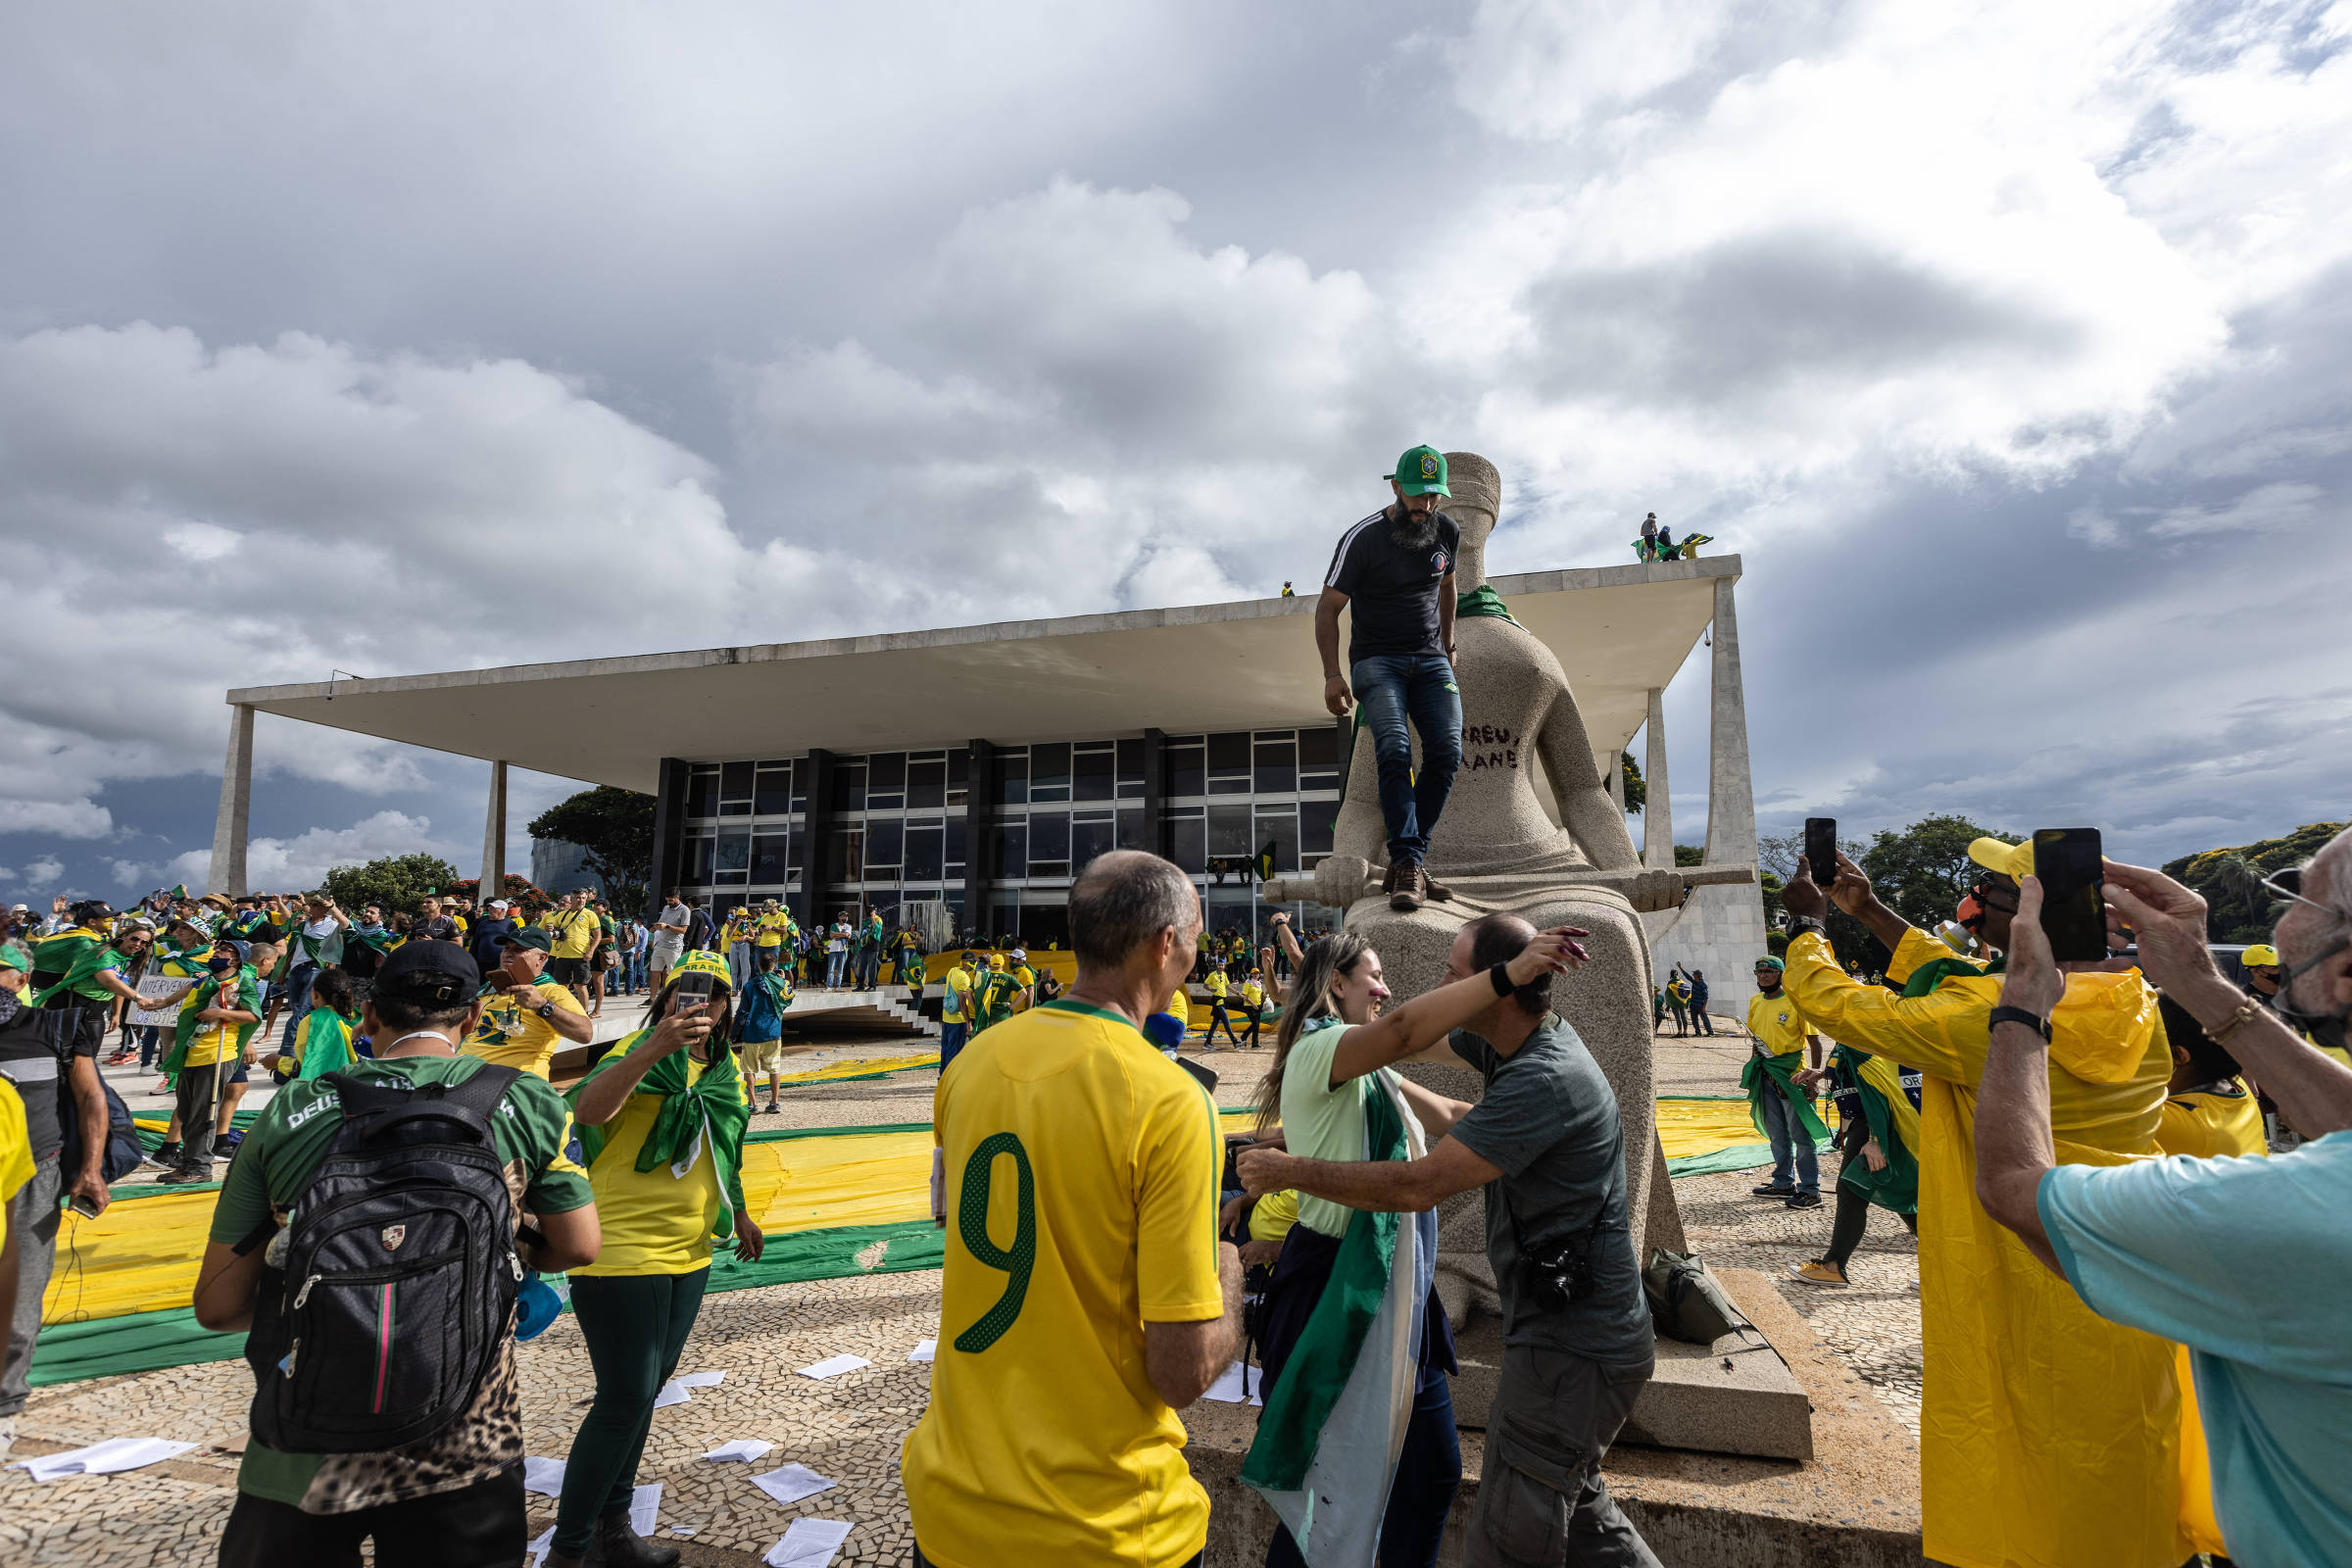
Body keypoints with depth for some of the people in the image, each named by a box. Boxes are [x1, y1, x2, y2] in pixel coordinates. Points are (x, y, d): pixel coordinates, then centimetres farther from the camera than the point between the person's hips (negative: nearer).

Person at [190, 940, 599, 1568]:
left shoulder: (286, 1113, -3)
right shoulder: (527, 1104, -7)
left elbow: (218, 1307, 2)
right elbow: (577, 1246, 4)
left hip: (300, 1458, 1)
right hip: (463, 1452, -1)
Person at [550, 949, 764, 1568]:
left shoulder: (724, 1067, 6)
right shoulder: (639, 1055, -15)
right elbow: (589, 1108, -37)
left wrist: (737, 1213, 28)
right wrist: (654, 1047, -50)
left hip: (689, 1254, 7)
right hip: (622, 1251, -7)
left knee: (647, 1385, 18)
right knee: (626, 1399, -4)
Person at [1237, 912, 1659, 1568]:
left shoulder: (1545, 1080, -28)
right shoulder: (1515, 1039, 2)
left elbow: (1419, 1185, -29)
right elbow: (1407, 1030, 16)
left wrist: (1294, 1172, -20)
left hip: (1573, 1350, -10)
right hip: (1581, 1332, 10)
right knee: (1577, 1505, 26)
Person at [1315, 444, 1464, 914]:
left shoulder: (1448, 533, 7)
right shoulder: (1362, 539, -8)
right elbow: (1328, 608, -4)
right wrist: (1333, 674, -11)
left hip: (1430, 660, 4)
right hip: (1376, 660, -4)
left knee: (1447, 752, -16)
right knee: (1395, 750, -26)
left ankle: (1405, 862, -9)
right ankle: (1408, 865, -27)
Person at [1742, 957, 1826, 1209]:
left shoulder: (1795, 1001, -10)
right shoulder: (1755, 1002, 10)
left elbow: (1814, 1041, -10)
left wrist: (1813, 1077, -16)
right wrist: (1752, 1071, 17)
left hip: (1792, 1073, -7)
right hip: (1765, 1074, 7)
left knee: (1800, 1133, -4)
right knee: (1776, 1133, 14)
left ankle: (1811, 1190, 2)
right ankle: (1783, 1183, 25)